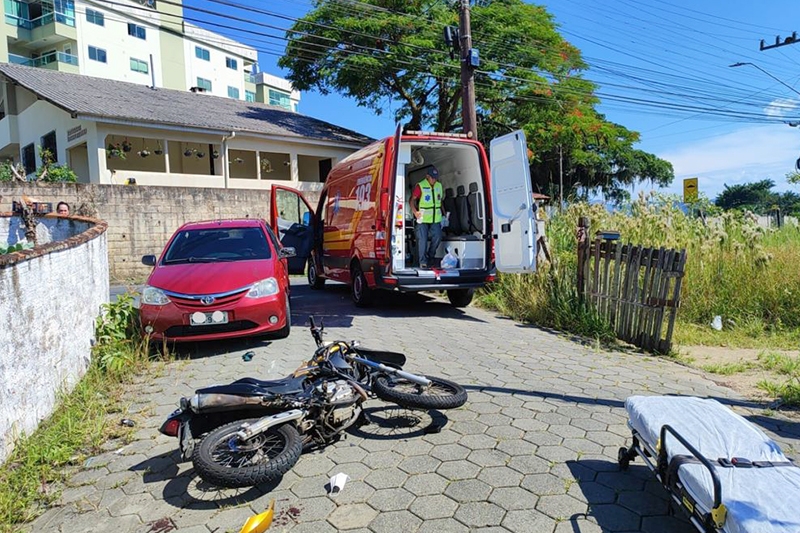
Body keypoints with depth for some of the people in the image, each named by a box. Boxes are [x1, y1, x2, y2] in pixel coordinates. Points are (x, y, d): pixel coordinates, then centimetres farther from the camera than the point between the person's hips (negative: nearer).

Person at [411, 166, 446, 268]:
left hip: (436, 218, 5)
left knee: (437, 237, 2)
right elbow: (413, 199, -4)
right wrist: (414, 211, -17)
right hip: (423, 218, -5)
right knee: (423, 240, -5)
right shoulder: (420, 186, -6)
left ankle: (430, 257, 23)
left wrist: (444, 213, 16)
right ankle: (423, 262, 3)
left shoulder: (439, 186, 12)